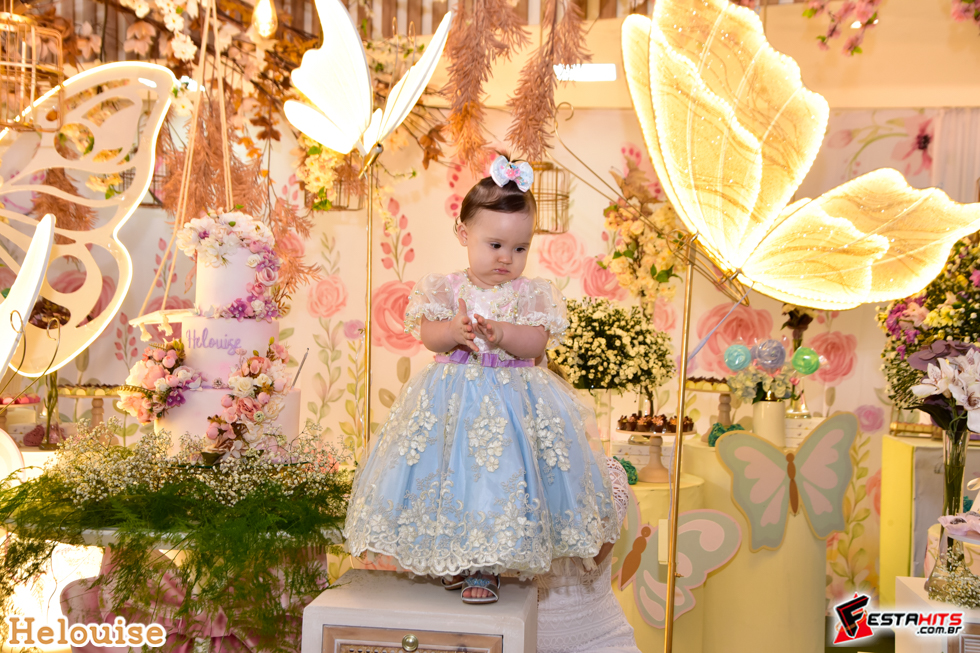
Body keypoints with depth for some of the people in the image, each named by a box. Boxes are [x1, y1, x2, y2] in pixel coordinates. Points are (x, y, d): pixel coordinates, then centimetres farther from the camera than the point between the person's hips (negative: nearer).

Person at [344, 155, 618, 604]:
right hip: (453, 398, 1)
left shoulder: (532, 293, 2)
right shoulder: (446, 288, 2)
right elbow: (429, 336, -8)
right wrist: (455, 331, -28)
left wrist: (501, 333, -27)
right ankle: (452, 560, 22)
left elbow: (537, 342, -9)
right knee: (450, 473, 2)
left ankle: (487, 568, 7)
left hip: (514, 399, -1)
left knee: (502, 478, -7)